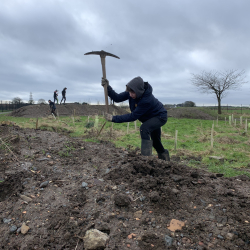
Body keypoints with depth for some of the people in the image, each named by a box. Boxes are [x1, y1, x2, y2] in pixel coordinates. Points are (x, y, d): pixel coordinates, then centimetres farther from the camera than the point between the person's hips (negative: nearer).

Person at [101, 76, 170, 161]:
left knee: (144, 128, -34)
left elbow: (133, 116, -39)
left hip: (160, 117, -8)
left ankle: (146, 157, -26)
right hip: (150, 117, 8)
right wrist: (108, 88, -30)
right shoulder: (131, 92, -21)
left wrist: (114, 118, -40)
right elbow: (118, 98, -16)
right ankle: (164, 157, 48)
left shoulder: (147, 100, -41)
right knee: (155, 141, 21)